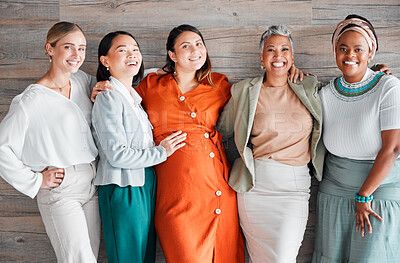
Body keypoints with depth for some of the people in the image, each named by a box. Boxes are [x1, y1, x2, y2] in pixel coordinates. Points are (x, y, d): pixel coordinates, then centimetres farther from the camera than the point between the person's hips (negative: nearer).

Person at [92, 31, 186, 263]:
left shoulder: (136, 96, 11)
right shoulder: (108, 98, -13)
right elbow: (117, 154, -19)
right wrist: (161, 152, -10)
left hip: (145, 185, 8)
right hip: (123, 191, -8)